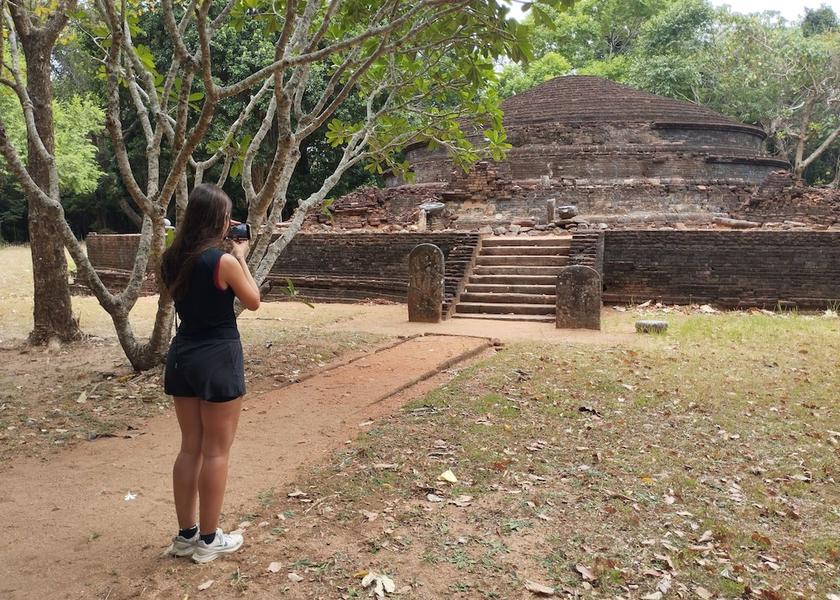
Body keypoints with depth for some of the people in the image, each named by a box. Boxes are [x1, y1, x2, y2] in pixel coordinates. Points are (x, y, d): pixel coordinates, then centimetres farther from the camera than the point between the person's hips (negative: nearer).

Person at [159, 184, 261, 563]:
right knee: (216, 452, 5)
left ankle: (186, 535, 26)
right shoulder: (223, 261, -17)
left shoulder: (173, 259, 3)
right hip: (218, 357, -7)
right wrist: (241, 257, 4)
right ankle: (208, 540, 16)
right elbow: (253, 302, -3)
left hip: (182, 355, 7)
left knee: (190, 448, 16)